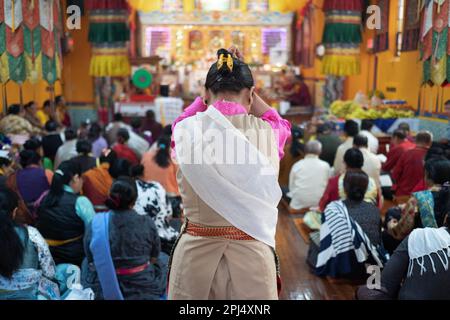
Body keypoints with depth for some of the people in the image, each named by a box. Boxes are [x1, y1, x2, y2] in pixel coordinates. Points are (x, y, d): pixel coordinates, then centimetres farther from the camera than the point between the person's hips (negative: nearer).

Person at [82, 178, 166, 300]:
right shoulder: (147, 223, -14)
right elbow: (154, 258, 0)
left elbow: (91, 261, 2)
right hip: (143, 292, -1)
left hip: (101, 292, 2)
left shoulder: (95, 224, -11)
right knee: (164, 259, 27)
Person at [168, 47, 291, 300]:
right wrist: (245, 85, 21)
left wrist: (213, 90, 21)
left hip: (196, 251, 1)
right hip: (252, 251, 0)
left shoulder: (186, 131, -7)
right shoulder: (267, 133, -7)